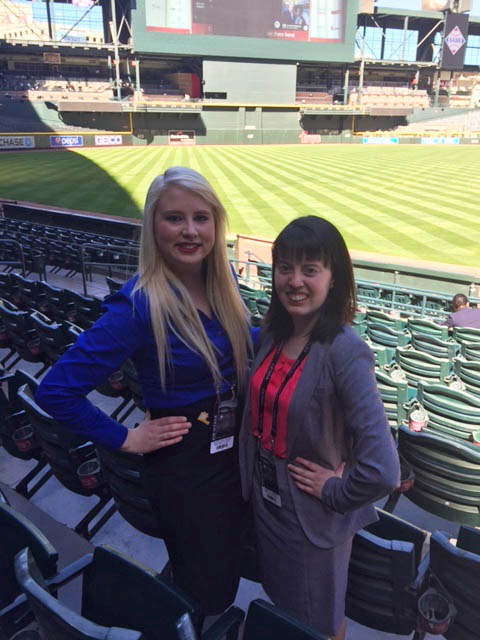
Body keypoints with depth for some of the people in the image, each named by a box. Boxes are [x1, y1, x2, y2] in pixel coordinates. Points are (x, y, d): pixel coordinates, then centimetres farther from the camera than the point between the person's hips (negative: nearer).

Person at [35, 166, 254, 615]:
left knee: (229, 576, 27)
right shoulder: (139, 305, -26)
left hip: (235, 448, 7)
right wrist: (127, 440, -18)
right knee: (206, 598, 14)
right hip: (183, 465, -6)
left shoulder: (222, 281, -4)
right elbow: (55, 392, -23)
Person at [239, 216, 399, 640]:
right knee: (281, 605, 31)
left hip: (312, 517, -6)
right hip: (265, 500, 6)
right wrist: (252, 476, 5)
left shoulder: (345, 351, -29)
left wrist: (334, 493, -17)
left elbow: (382, 470, -33)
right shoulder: (274, 332, -7)